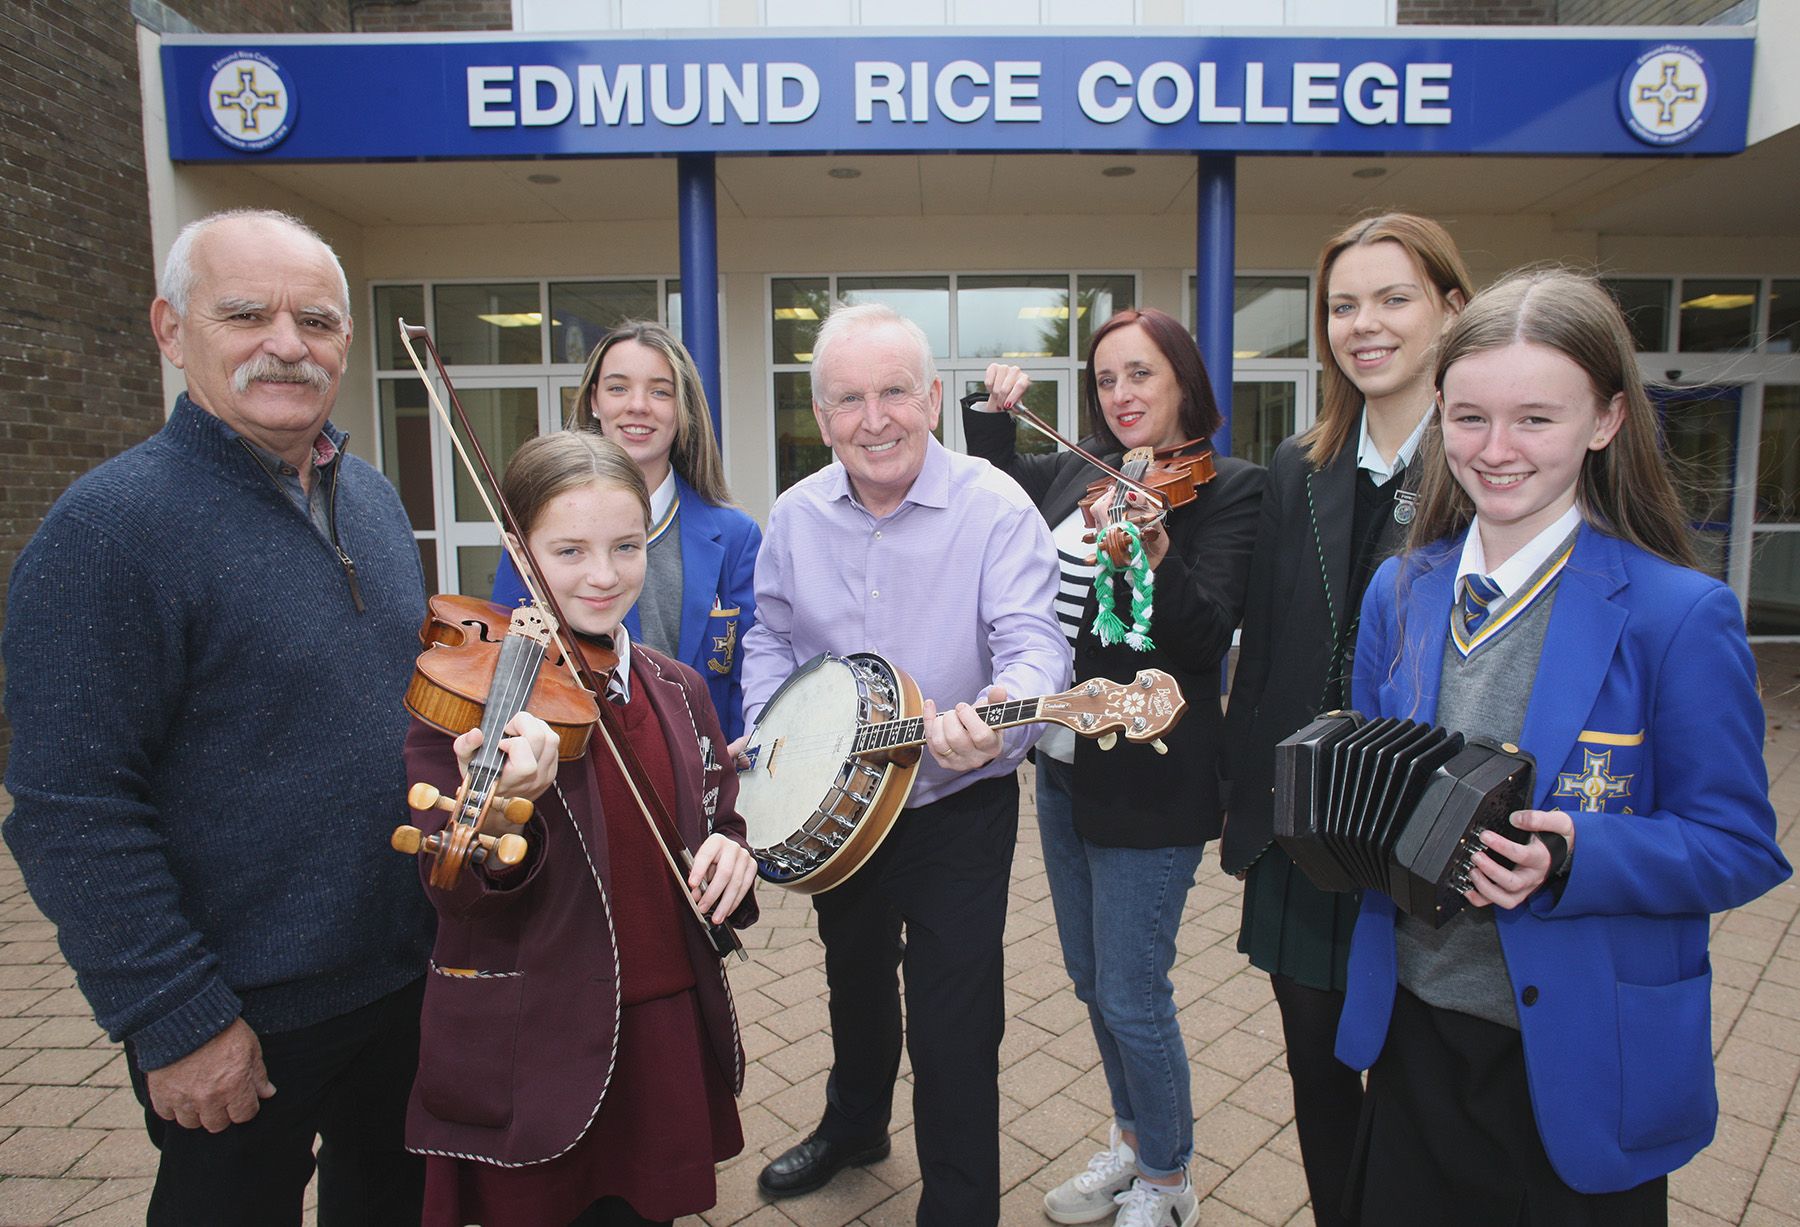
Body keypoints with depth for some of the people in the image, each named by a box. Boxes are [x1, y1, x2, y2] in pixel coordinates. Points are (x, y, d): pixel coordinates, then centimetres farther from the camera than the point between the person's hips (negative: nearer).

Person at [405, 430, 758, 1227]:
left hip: (668, 1037, 4)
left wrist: (729, 849, -10)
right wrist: (501, 804, -38)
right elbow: (457, 895, -17)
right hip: (529, 1059, -4)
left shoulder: (677, 692, 2)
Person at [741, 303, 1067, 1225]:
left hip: (957, 812, -5)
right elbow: (770, 637, 11)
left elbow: (1033, 642, -27)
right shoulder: (796, 515, -2)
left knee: (952, 1029, 1)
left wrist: (997, 716, -47)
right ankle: (854, 1124, 54)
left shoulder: (995, 509, -17)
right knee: (854, 977, 26)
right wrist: (767, 733, -4)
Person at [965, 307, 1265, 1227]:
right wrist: (994, 416, 11)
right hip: (1064, 769, 7)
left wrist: (1155, 558, -36)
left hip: (1148, 784, -6)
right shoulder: (1073, 472, 8)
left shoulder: (1226, 487, -9)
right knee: (1091, 979, 20)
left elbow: (1207, 641, -18)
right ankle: (1132, 1141, 44)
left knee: (1130, 996, 4)